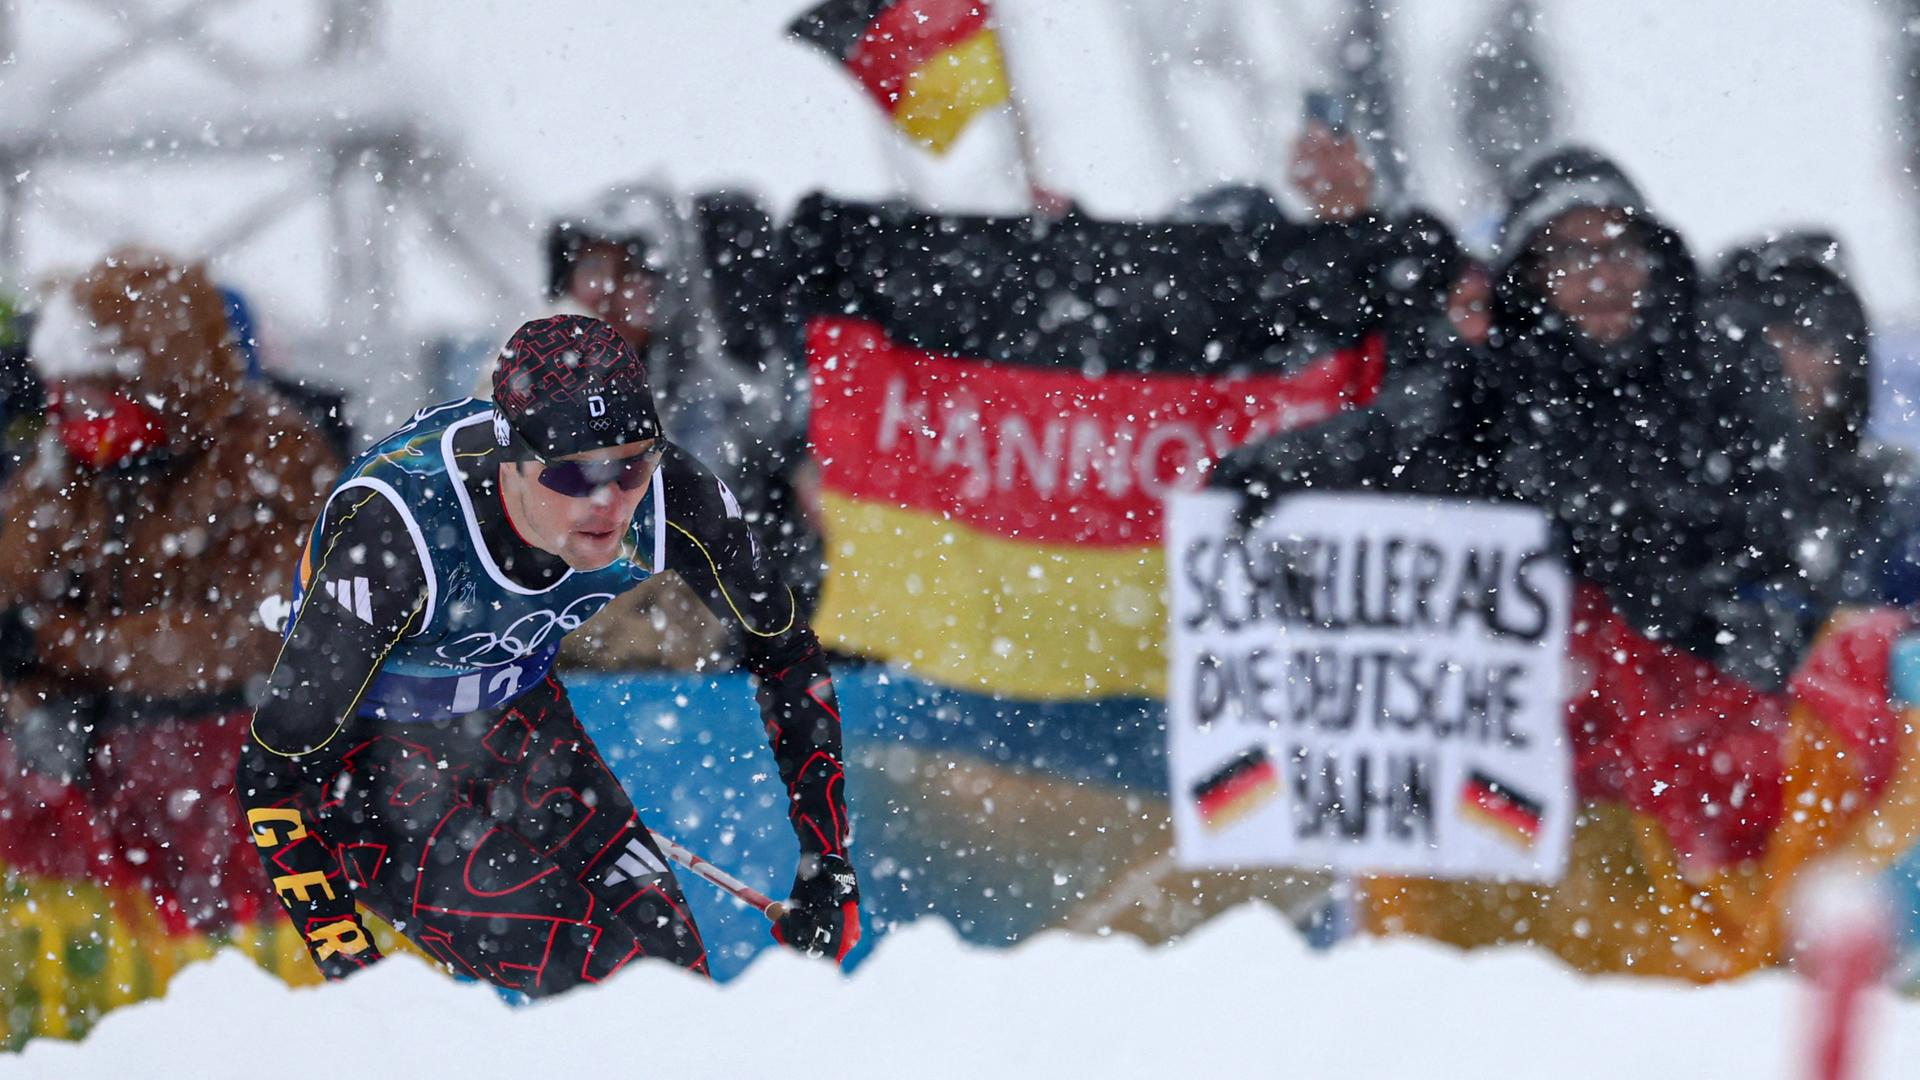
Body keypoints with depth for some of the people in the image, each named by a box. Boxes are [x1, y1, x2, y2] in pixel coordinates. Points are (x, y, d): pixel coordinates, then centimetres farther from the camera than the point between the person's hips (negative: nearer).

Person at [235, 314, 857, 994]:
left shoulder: (670, 498, -22)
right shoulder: (396, 529, -36)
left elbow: (788, 658, -2)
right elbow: (274, 771, -28)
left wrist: (829, 864, -5)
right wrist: (350, 973, -30)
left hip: (519, 724, 5)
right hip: (375, 757, -5)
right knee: (603, 978, -19)